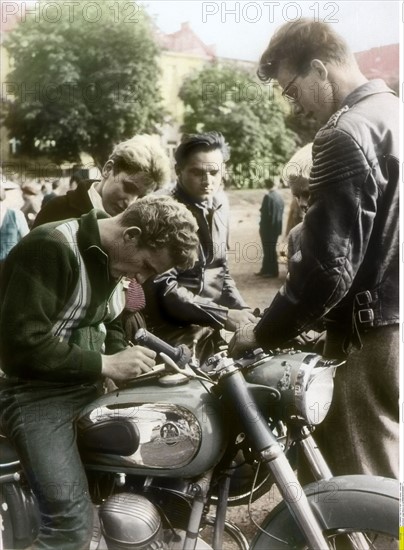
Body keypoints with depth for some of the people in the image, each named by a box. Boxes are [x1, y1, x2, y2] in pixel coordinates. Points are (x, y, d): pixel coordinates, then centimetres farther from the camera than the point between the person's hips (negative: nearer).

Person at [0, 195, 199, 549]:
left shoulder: (109, 259, 9)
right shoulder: (50, 248, -21)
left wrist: (125, 358, -1)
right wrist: (105, 364, -22)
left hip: (88, 387, 9)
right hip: (38, 393, -8)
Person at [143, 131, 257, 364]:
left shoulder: (219, 203, 6)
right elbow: (165, 290, -17)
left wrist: (242, 309, 1)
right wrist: (223, 316, -20)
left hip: (214, 324, 7)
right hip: (175, 327, -6)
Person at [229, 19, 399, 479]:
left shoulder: (345, 136, -17)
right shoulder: (392, 110, 12)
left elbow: (328, 266, -22)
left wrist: (265, 332, -10)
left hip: (375, 330, -9)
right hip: (389, 319, 9)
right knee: (385, 469, 20)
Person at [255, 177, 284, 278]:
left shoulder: (268, 197, -19)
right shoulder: (279, 196, 4)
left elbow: (265, 213, -18)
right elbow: (281, 210, 10)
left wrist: (262, 226, -9)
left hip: (268, 228, -8)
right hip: (277, 227, 8)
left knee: (269, 250, 3)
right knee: (270, 249, 15)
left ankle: (273, 271, 8)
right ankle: (265, 270, 24)